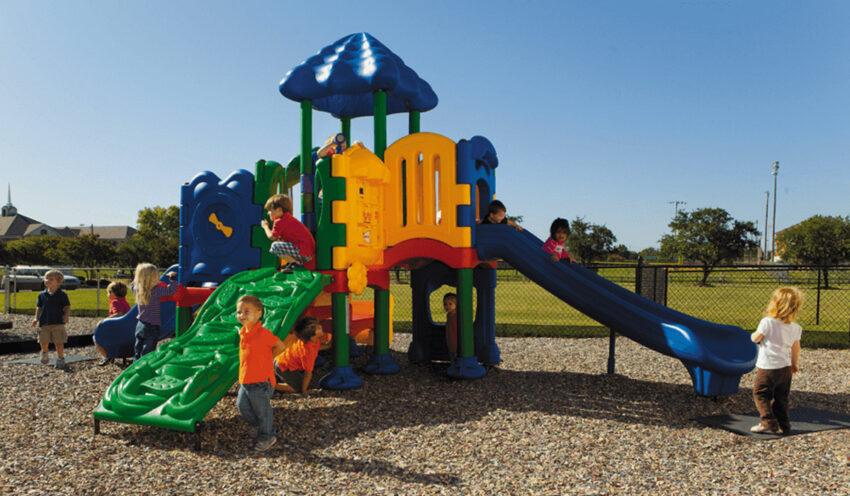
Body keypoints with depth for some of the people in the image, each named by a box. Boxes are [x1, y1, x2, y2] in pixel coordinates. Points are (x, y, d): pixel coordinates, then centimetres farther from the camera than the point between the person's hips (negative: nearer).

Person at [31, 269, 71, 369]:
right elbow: (39, 307, 16)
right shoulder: (42, 295, 8)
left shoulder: (62, 295, -1)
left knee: (59, 342, 0)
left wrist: (66, 316, -15)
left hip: (58, 323, -3)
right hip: (44, 323, 3)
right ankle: (45, 353, 34)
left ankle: (60, 359, 13)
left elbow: (67, 307, 1)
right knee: (43, 341, 3)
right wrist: (36, 318, 7)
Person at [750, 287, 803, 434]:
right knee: (781, 397, 16)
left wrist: (755, 333, 12)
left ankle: (769, 422, -5)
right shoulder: (795, 327, 4)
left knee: (760, 394, 2)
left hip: (768, 367, -6)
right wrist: (795, 364, 27)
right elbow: (796, 348, 13)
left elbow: (755, 338, -11)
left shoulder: (767, 322, -16)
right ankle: (783, 425, 20)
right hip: (786, 367, 6)